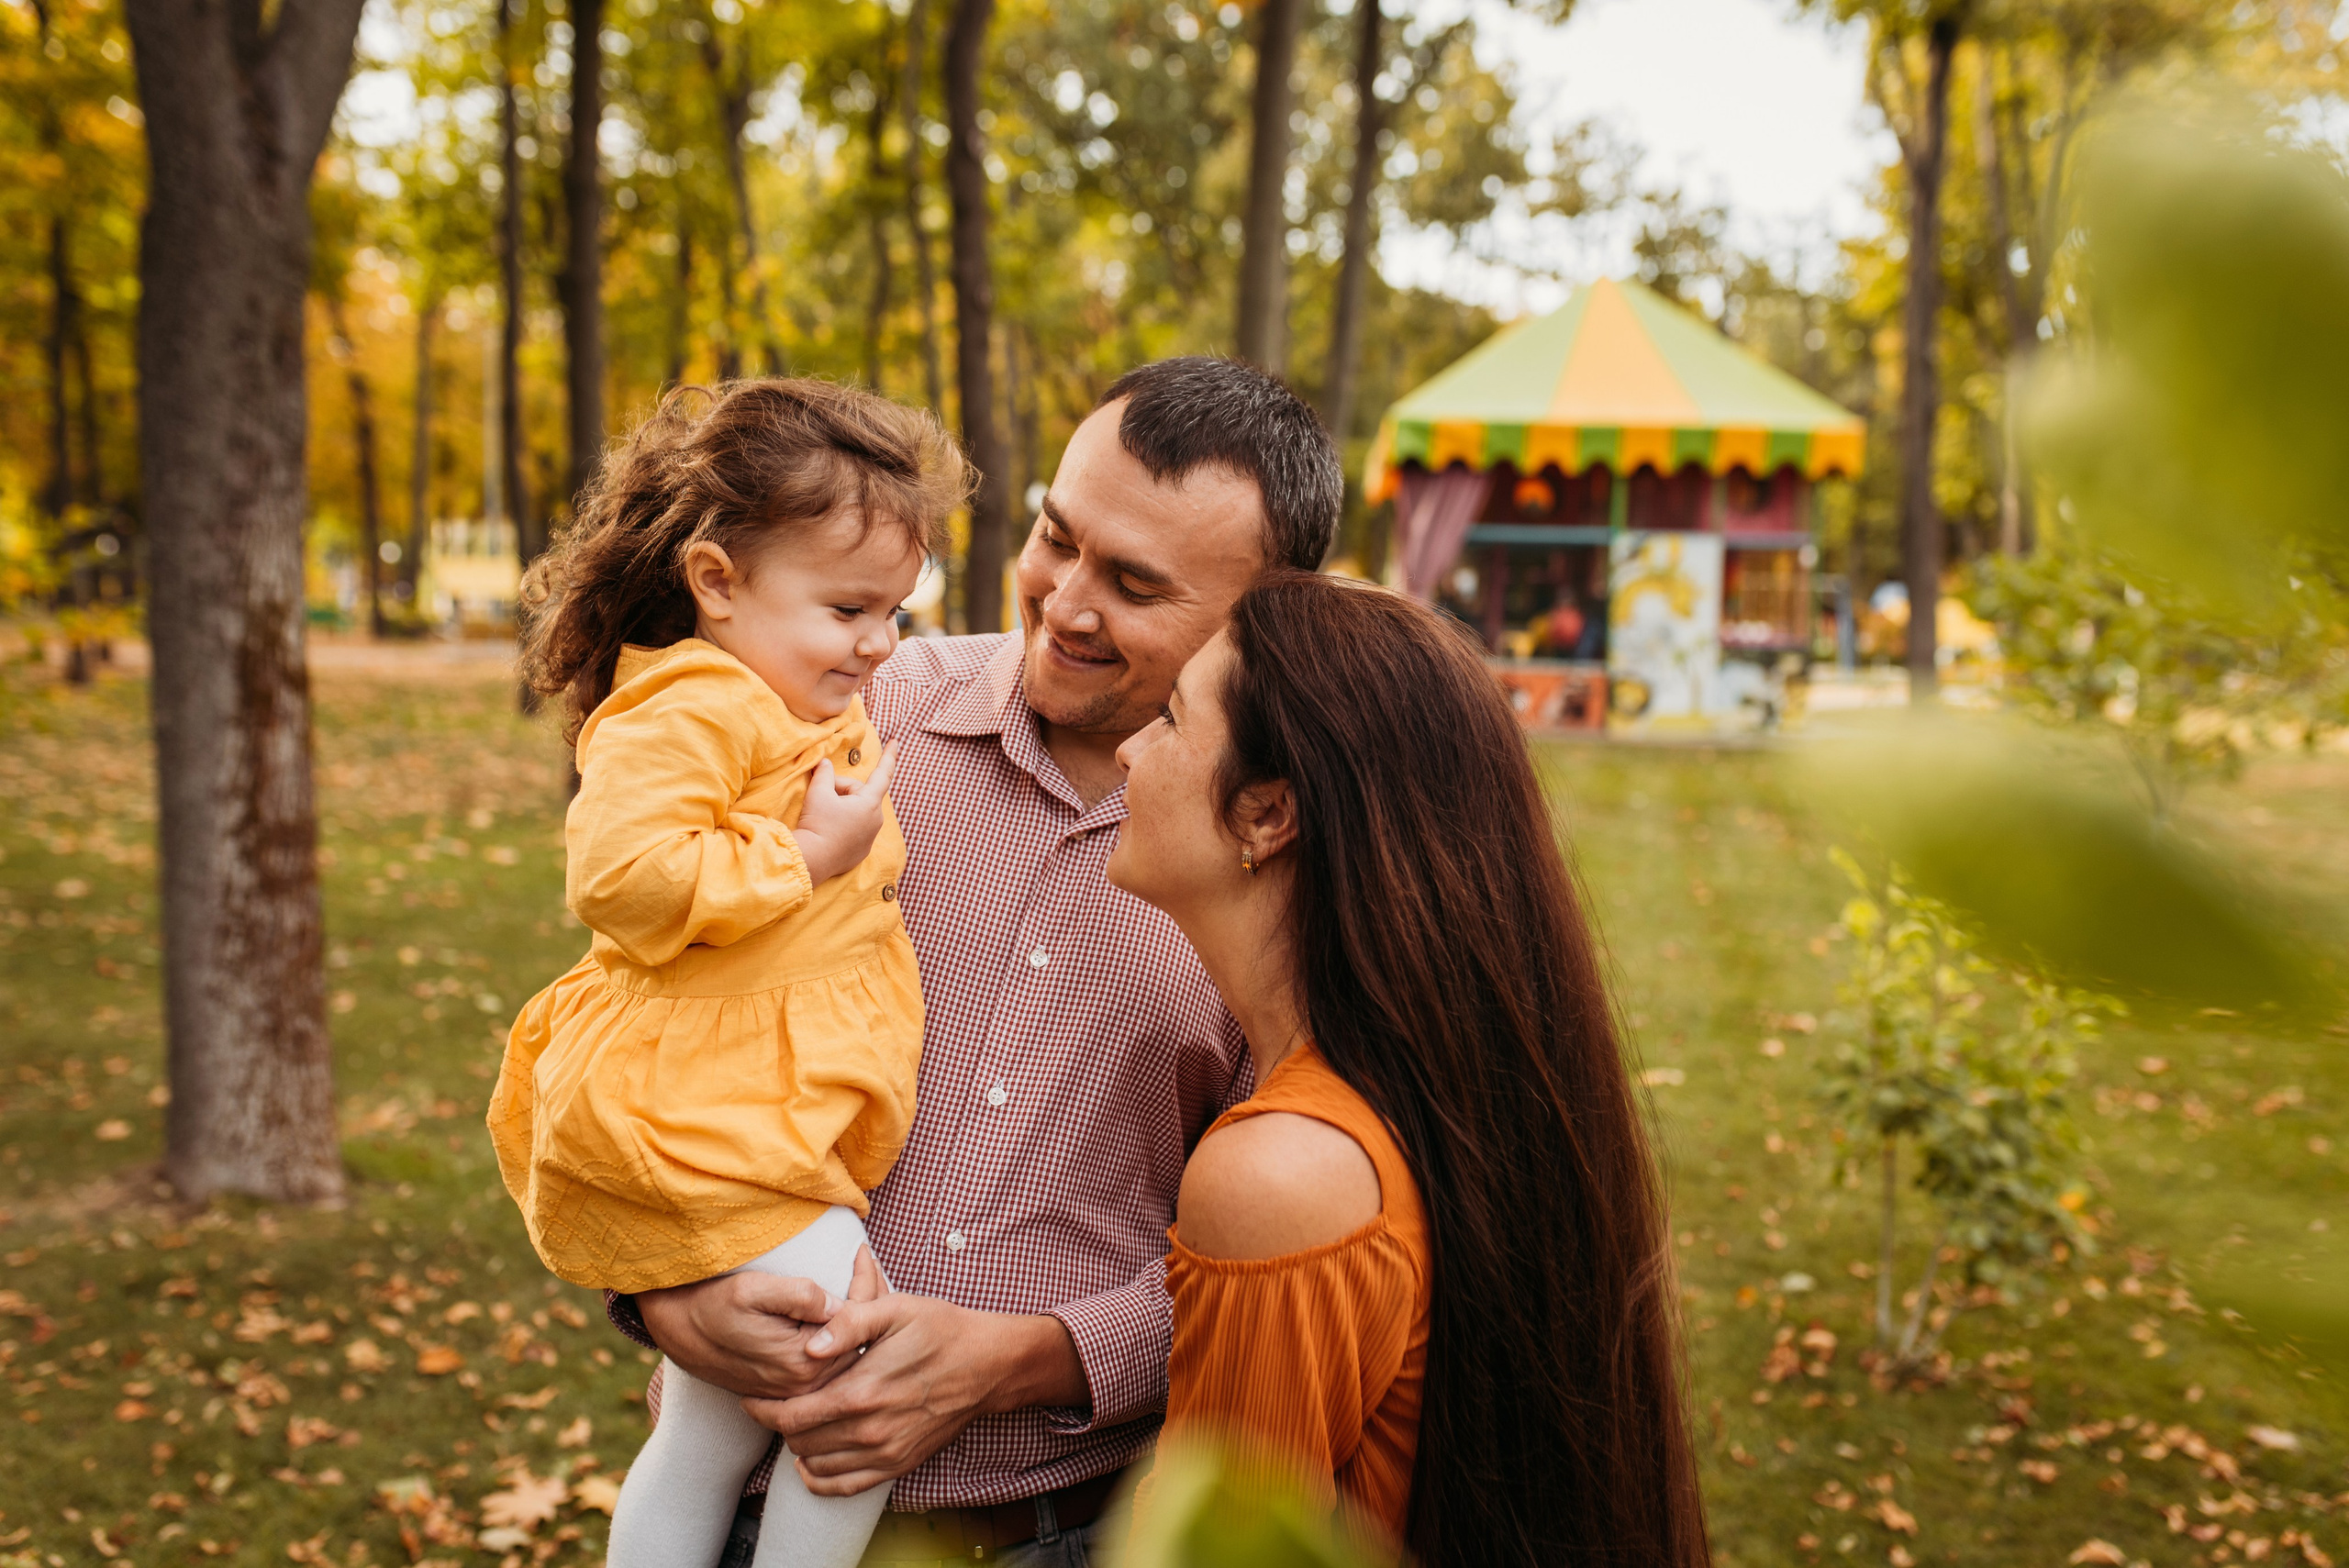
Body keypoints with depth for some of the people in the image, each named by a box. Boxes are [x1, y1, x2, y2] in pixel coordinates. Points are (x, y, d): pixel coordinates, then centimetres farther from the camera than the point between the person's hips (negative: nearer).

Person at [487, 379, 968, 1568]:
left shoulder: (805, 718, 19)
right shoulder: (688, 706, -15)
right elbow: (618, 872, -28)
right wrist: (804, 858, -22)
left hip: (764, 1138, 11)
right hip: (702, 1129, -11)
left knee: (711, 1438, 18)